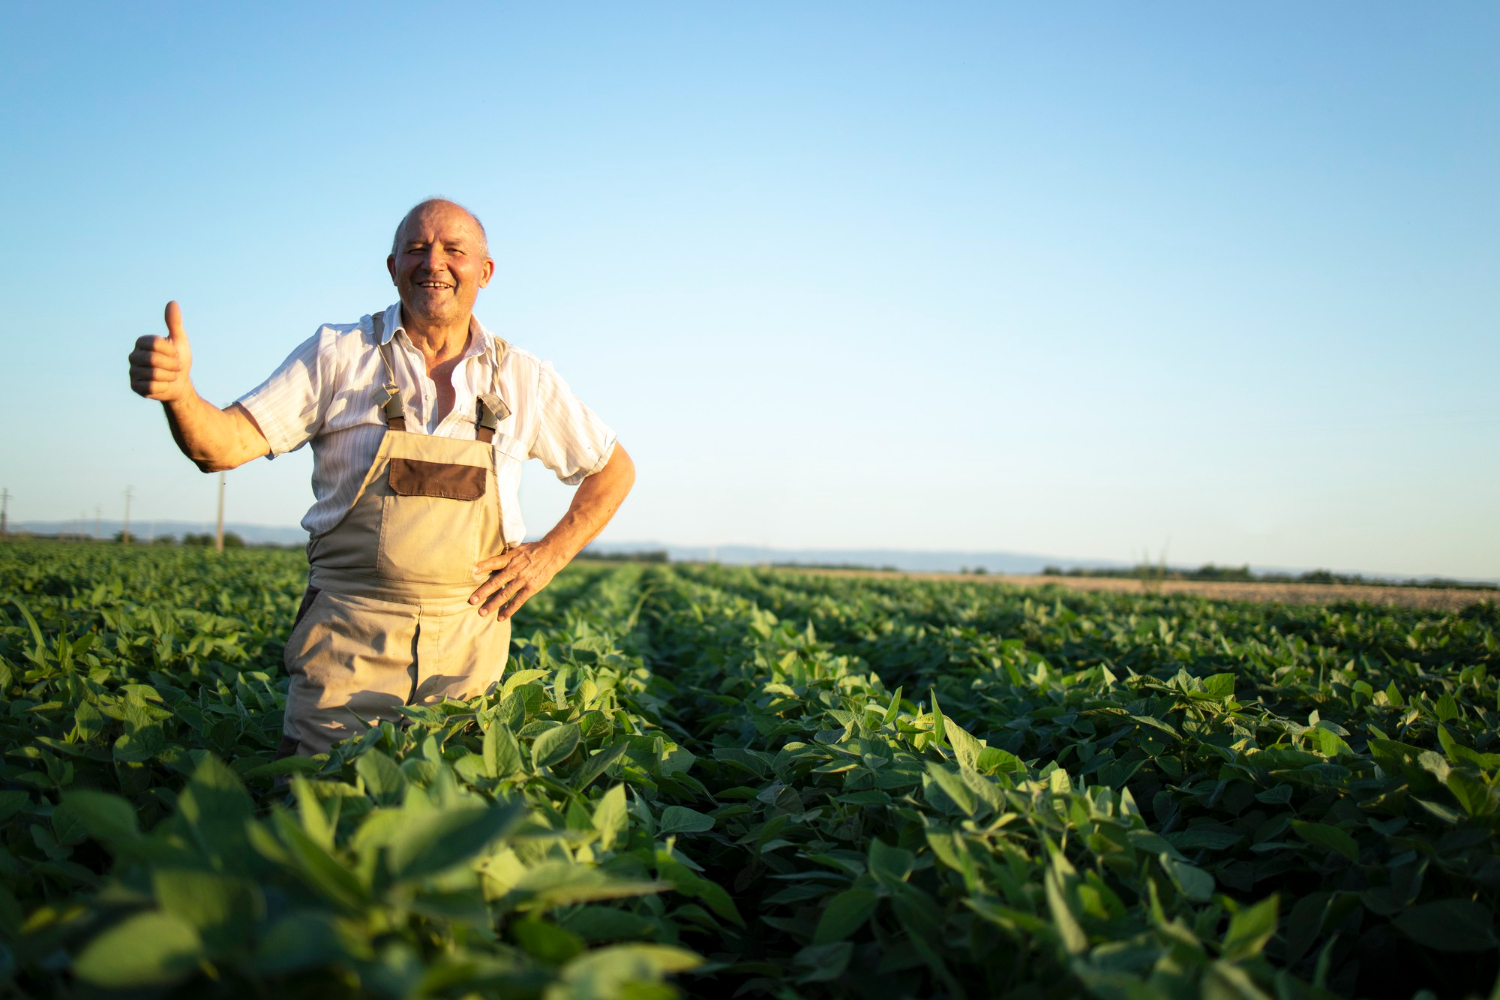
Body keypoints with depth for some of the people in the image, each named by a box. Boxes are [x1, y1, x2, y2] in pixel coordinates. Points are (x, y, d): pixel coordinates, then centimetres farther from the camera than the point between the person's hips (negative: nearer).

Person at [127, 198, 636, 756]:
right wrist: (178, 390, -29)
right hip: (347, 638, -1)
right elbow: (225, 445, -7)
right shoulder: (337, 355, 1)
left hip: (468, 642, 2)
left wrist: (551, 554, 1)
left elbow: (614, 469, 14)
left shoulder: (522, 379, 5)